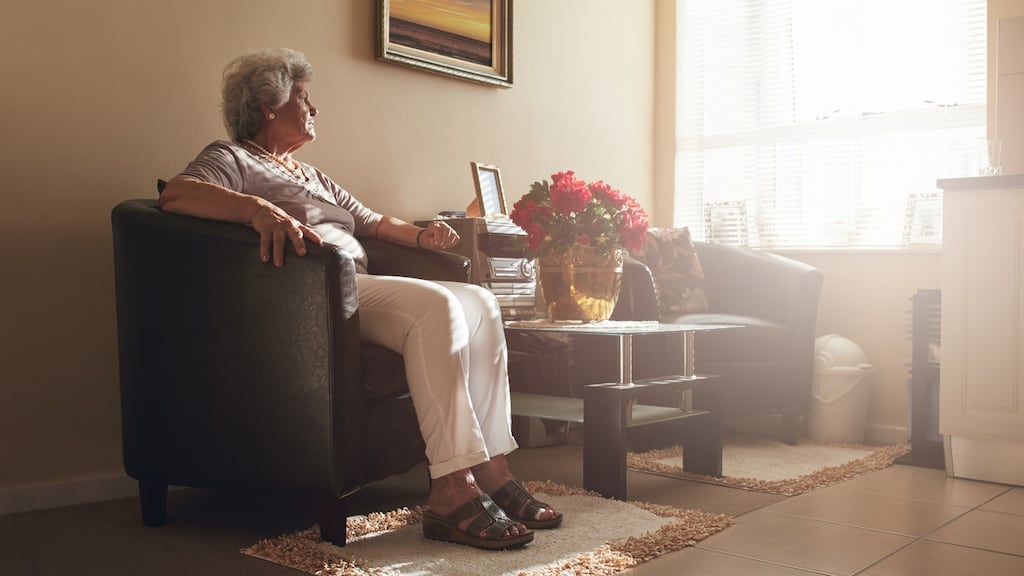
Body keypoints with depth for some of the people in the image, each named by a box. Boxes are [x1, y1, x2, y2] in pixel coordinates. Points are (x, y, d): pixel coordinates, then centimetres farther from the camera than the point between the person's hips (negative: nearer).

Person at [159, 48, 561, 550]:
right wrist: (258, 208, -33)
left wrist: (420, 235, 14)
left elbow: (372, 221, 35)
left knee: (480, 302, -9)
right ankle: (452, 493, -34)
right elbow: (176, 194, -14)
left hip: (359, 286, 9)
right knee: (437, 306, -30)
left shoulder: (313, 176, 33)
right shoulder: (232, 158, 7)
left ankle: (492, 471, -14)